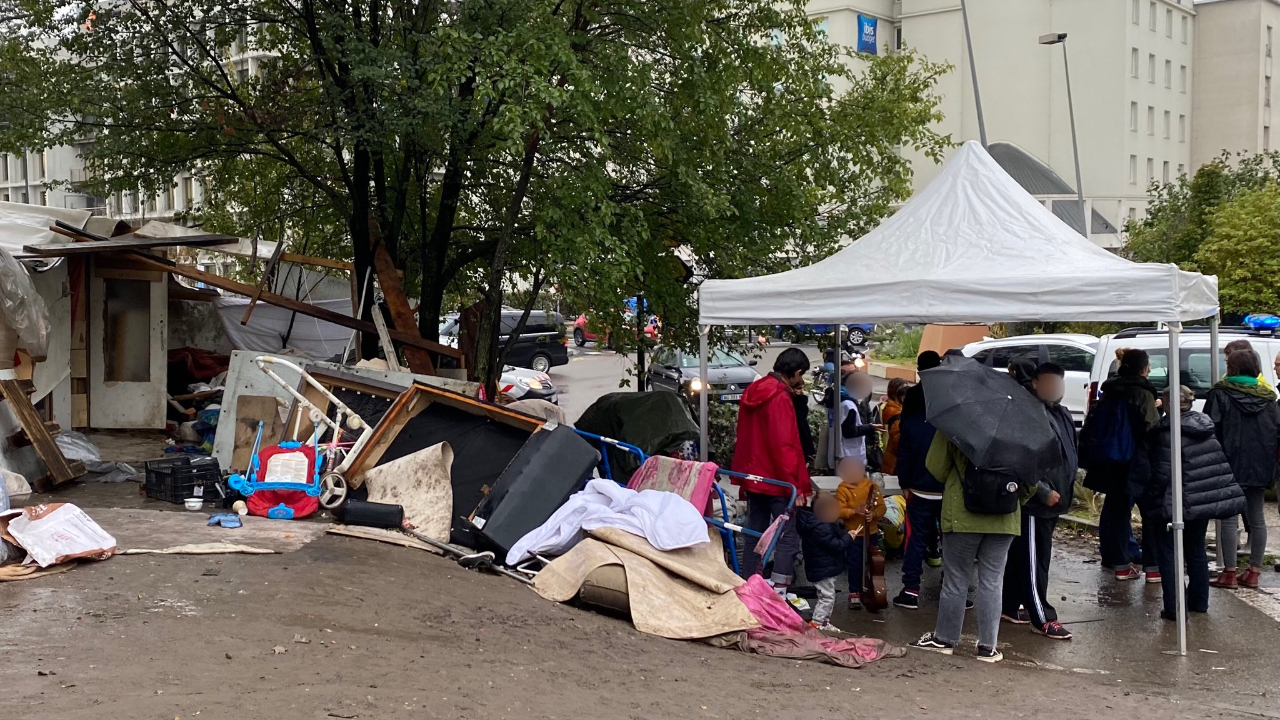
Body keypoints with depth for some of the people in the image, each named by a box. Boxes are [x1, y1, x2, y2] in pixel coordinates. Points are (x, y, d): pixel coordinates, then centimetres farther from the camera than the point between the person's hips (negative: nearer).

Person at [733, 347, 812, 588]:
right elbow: (784, 446, -21)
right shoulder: (780, 398, -17)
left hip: (752, 478, 9)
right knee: (787, 540, -5)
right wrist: (795, 486, -17)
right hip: (776, 481, -9)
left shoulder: (752, 392, 11)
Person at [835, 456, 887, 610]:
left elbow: (881, 507, -2)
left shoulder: (872, 486, -2)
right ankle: (854, 594, 10)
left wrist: (874, 514, -22)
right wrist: (854, 511, -27)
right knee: (855, 564, 1)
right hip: (853, 533, -2)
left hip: (871, 532, 2)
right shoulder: (843, 489, -7)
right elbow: (840, 511, -12)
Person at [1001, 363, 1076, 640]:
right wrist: (1044, 492, -22)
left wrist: (1065, 490, 19)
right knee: (1034, 561, -3)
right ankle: (1042, 618, 2)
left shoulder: (1063, 415, 14)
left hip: (1053, 502, 10)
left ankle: (1009, 607, 26)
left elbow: (1069, 455, 25)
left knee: (1019, 556, 17)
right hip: (1034, 503, -10)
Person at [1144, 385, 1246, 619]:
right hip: (1207, 500, 7)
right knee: (1196, 549, 21)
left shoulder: (1168, 433, -19)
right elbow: (1220, 462, 13)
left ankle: (1174, 607, -2)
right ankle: (1199, 601, 29)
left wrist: (1147, 498, -7)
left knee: (1167, 550, 3)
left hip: (1181, 503, -7)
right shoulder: (1207, 426, 5)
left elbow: (1163, 474, -20)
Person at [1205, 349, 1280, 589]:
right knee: (1256, 518, 11)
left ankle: (1230, 573, -3)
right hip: (1260, 468, 5)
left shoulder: (1220, 394, -7)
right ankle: (1254, 572, 14)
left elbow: (1210, 429, -10)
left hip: (1231, 466, -5)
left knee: (1229, 518, -2)